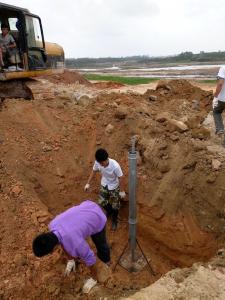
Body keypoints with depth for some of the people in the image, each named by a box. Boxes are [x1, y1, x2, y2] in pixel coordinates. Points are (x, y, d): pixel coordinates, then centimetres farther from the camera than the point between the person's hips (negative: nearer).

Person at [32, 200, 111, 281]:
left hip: (98, 218, -5)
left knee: (101, 245, 14)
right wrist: (70, 260, 15)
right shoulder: (53, 225, -20)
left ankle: (106, 261, 44)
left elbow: (90, 259, -21)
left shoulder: (74, 244, -38)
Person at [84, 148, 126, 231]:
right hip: (104, 185, 4)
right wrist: (88, 183, 1)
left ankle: (114, 220, 40)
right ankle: (109, 211, 48)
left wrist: (122, 191, -13)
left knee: (115, 206, 9)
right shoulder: (97, 162, -25)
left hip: (114, 187, -4)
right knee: (101, 202, 13)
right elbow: (94, 171, -3)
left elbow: (120, 178, -22)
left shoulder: (115, 166, -38)